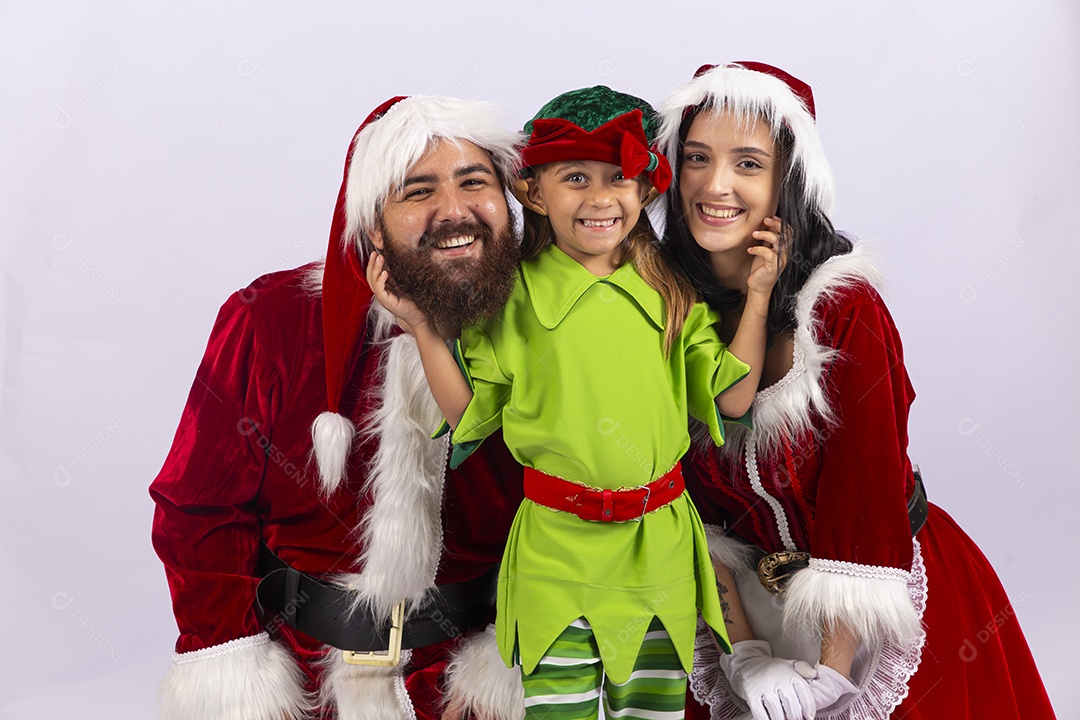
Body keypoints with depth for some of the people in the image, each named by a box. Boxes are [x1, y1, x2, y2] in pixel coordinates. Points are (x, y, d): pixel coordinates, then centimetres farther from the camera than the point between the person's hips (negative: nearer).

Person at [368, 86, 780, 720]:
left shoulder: (670, 292, 3)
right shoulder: (512, 297, -5)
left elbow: (734, 397, 1)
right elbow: (470, 416, -2)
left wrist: (757, 295, -2)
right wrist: (422, 326, -9)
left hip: (660, 548, 3)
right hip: (557, 550, -2)